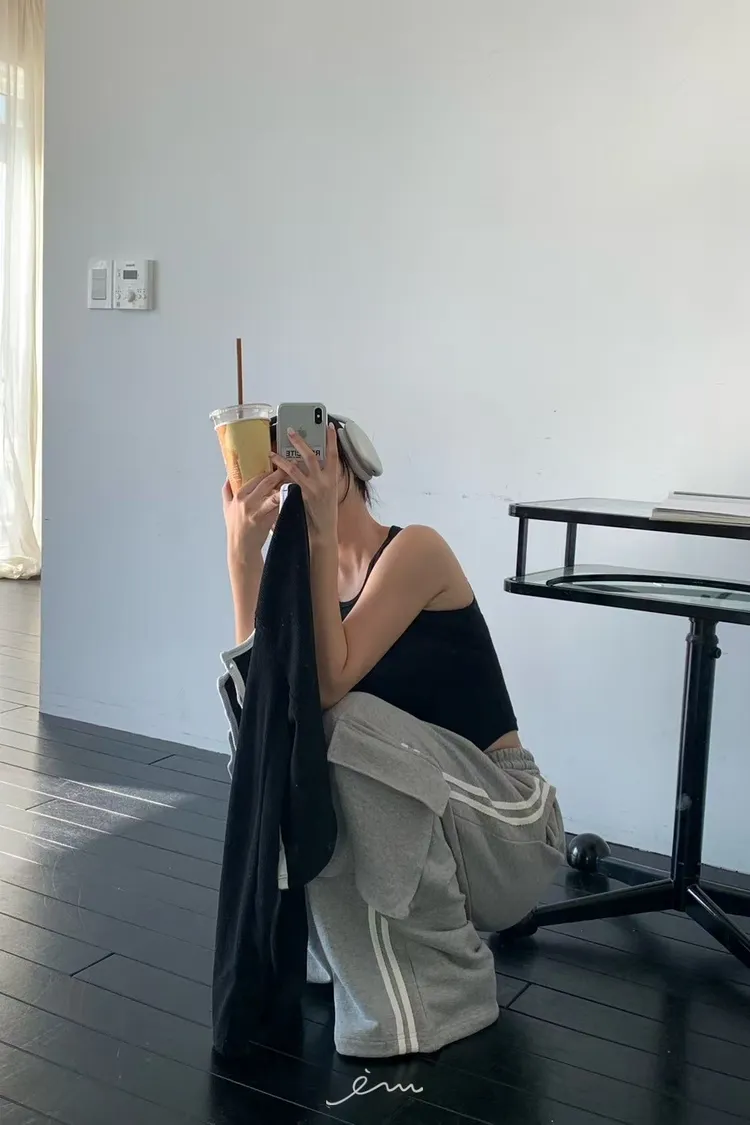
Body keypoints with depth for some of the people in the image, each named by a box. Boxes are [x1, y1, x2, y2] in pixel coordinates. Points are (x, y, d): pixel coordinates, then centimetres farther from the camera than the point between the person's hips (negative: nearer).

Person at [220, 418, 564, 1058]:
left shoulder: (415, 550, -15)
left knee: (348, 727, -30)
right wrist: (244, 554, -22)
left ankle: (436, 993, -12)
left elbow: (328, 685, -28)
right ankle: (361, 951, 9)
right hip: (412, 819, 6)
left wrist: (322, 532, -30)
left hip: (503, 820, -6)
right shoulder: (313, 574, 4)